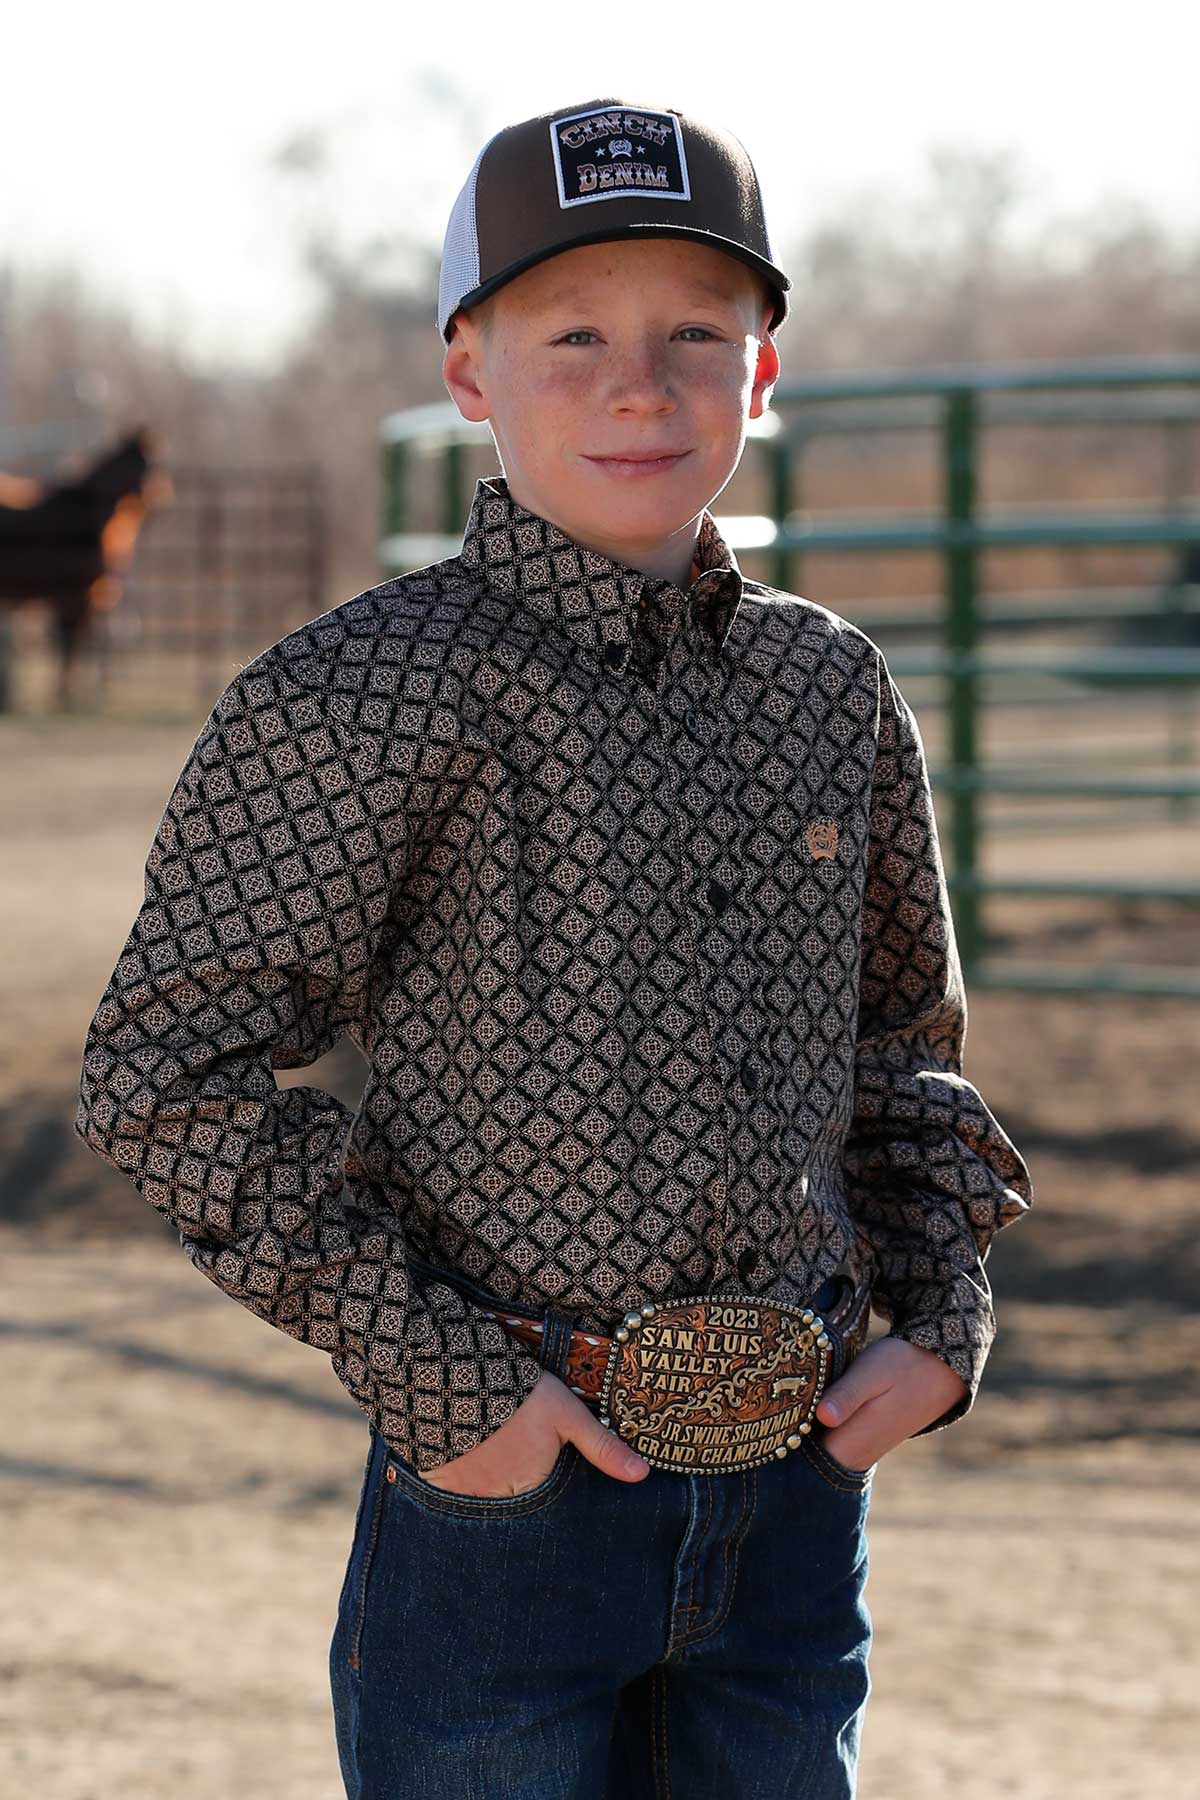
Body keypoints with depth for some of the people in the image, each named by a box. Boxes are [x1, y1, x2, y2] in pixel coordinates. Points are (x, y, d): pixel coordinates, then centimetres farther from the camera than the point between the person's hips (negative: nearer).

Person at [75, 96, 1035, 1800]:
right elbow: (169, 1072, -11)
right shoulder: (359, 695, -10)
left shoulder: (833, 688, 7)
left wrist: (943, 1323, 6)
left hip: (791, 1499, 5)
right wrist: (432, 1374, -14)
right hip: (508, 1473, -5)